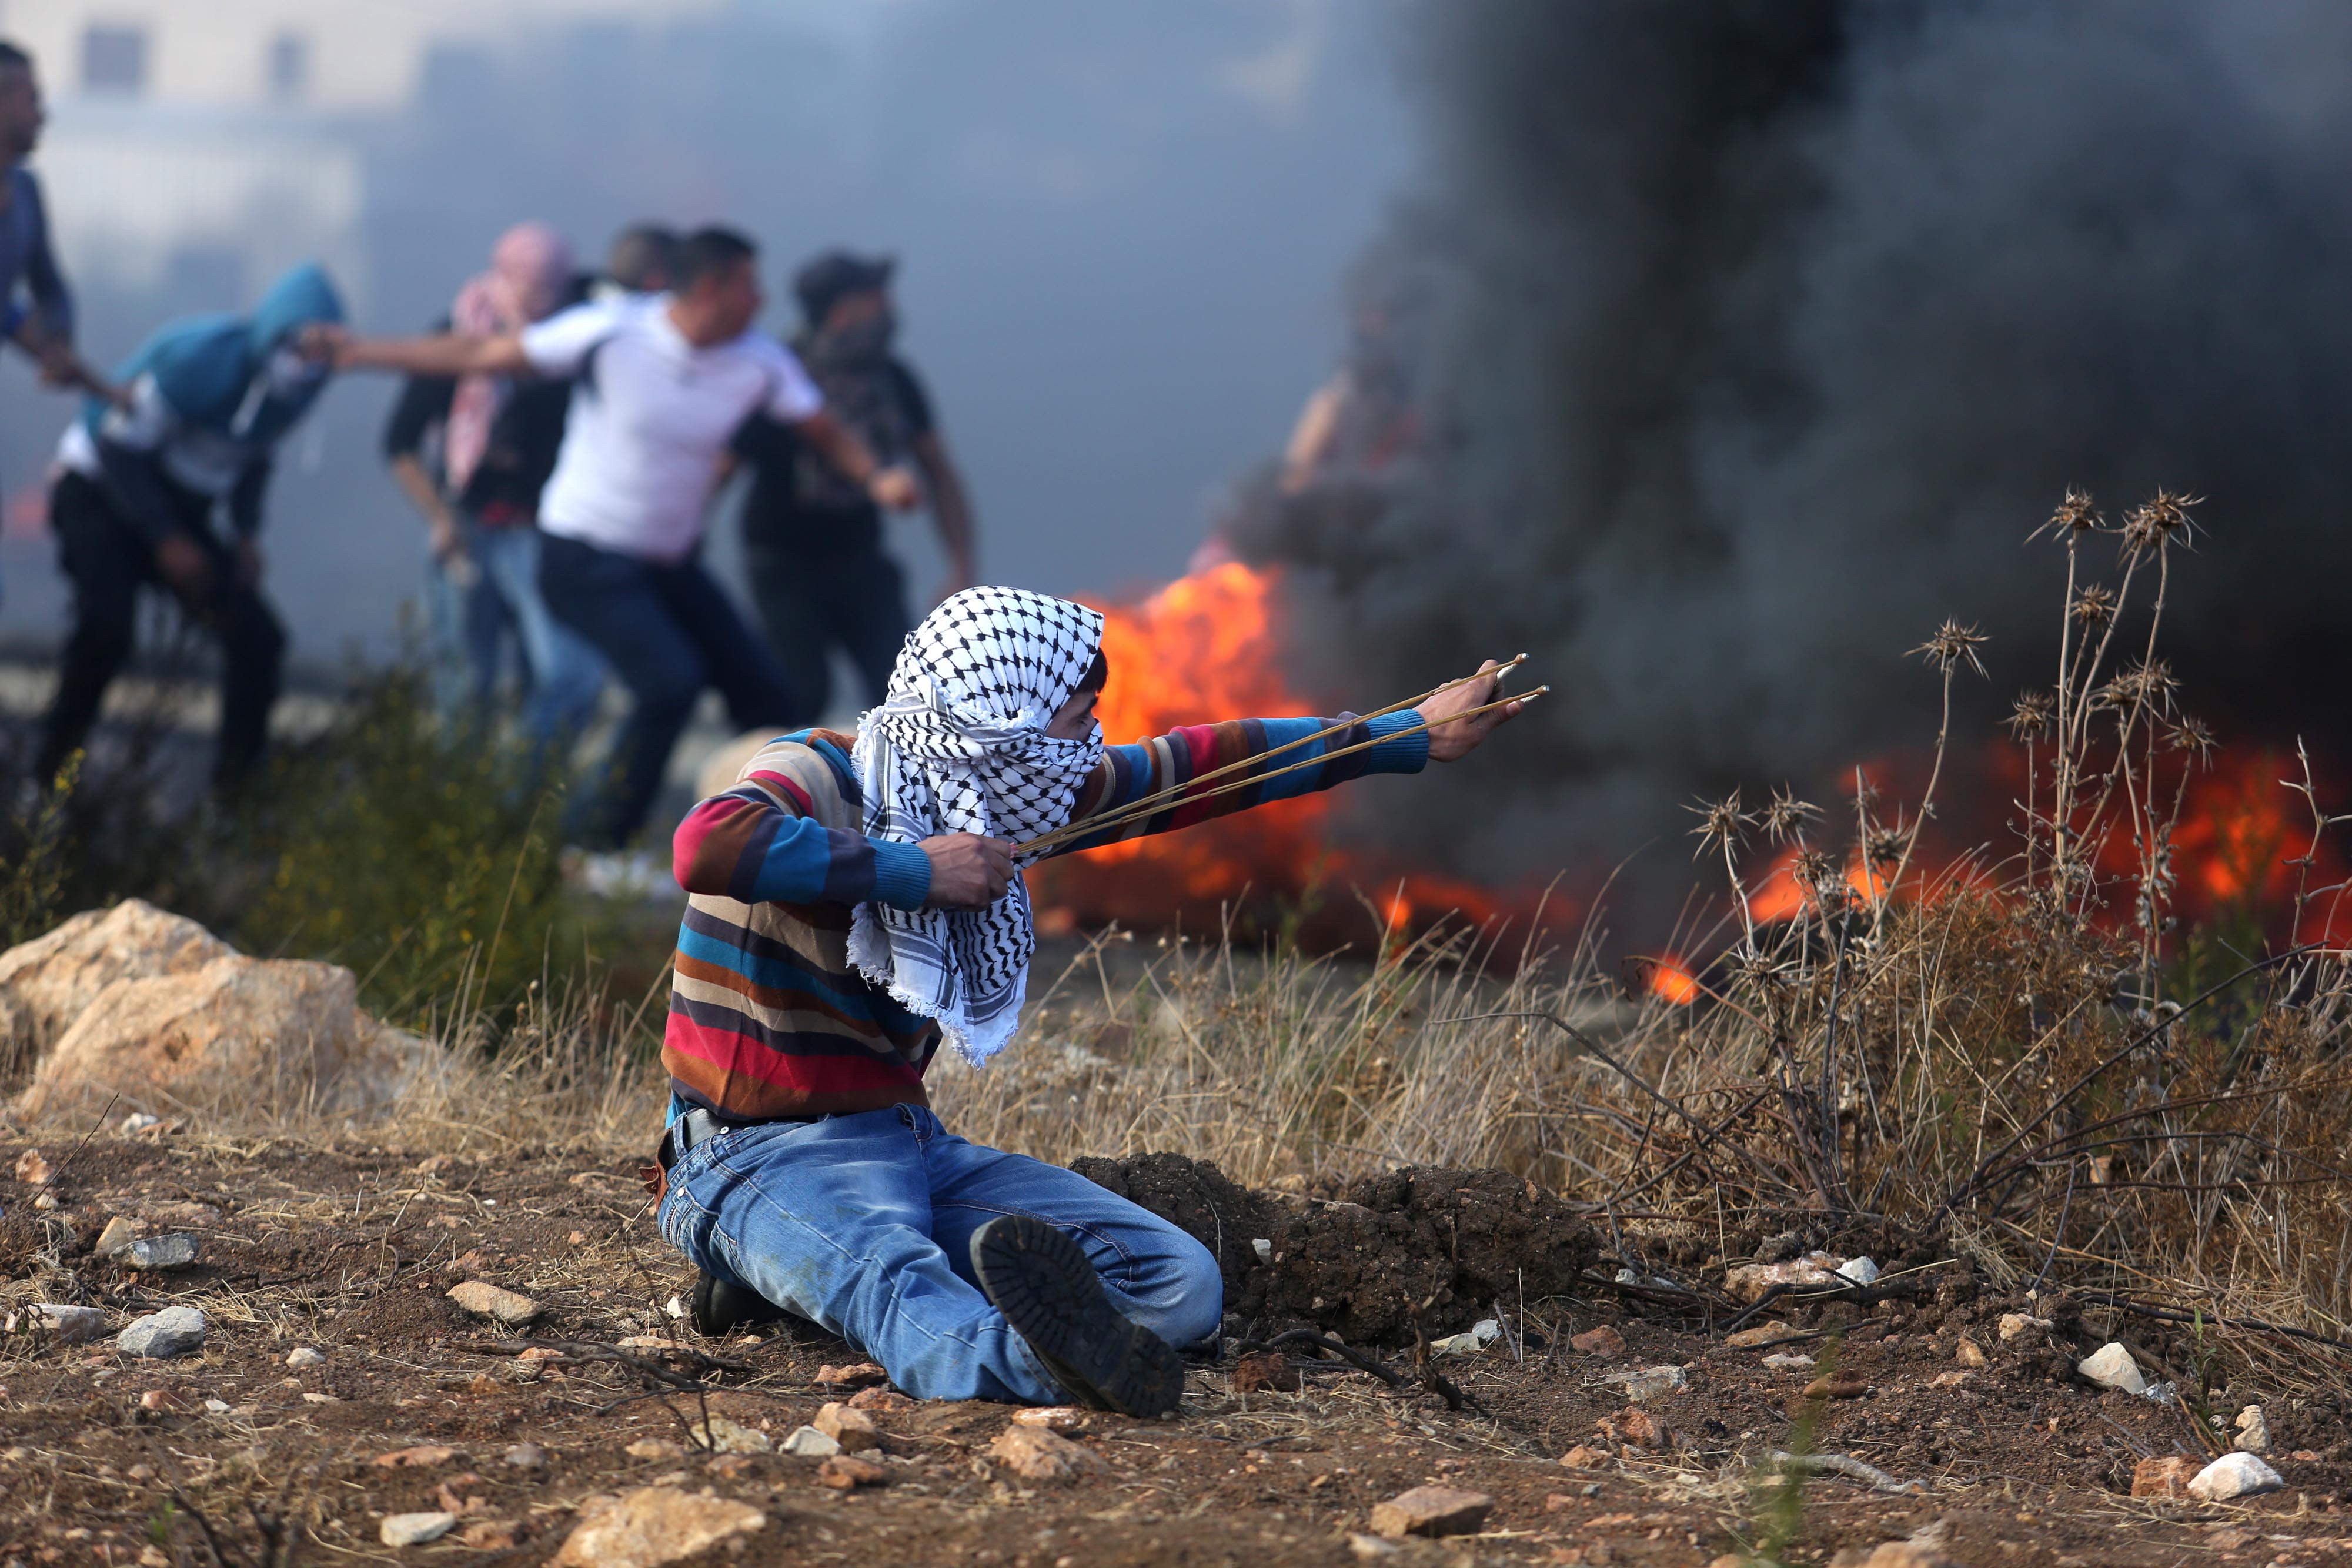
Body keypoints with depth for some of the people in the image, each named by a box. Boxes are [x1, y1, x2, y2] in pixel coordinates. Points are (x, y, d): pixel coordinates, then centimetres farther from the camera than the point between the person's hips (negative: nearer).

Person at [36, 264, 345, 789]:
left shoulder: (292, 387, -5)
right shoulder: (202, 358, -25)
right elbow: (120, 445, -22)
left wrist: (247, 534, -5)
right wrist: (167, 541, -25)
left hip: (178, 509, 7)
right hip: (103, 493, -7)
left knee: (256, 635, -7)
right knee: (106, 626, -29)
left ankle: (238, 782, 2)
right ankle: (48, 774, -16)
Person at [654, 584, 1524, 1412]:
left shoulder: (995, 792, 8)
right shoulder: (821, 775, -14)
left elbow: (1195, 765, 19)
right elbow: (707, 846, -37)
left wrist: (1415, 738, 24)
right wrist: (914, 870, -29)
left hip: (911, 1147, 8)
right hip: (760, 1158, -8)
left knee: (1182, 1286, -10)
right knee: (895, 1281, -41)